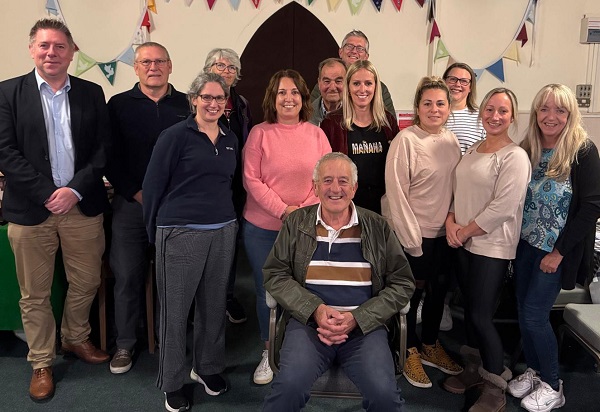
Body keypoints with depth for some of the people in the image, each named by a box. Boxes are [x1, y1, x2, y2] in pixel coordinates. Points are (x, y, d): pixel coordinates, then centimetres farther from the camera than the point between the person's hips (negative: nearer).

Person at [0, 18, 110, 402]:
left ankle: (76, 338, 38)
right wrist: (47, 194, -14)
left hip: (82, 205, 2)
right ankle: (41, 363, 27)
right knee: (35, 294, 9)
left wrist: (75, 190, -11)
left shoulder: (92, 93, 6)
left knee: (86, 283, 12)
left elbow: (103, 149, 1)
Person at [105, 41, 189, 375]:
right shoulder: (119, 104, 4)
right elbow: (110, 156, 0)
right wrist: (137, 194, -7)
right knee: (127, 276, 5)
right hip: (131, 204, 0)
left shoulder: (186, 105, 5)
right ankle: (125, 344, 23)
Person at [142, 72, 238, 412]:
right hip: (181, 234, -5)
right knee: (176, 310, 5)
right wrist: (156, 232, -1)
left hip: (223, 232, 5)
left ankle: (208, 367, 34)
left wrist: (230, 222, 13)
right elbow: (153, 185, -4)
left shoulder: (231, 140, 11)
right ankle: (173, 382, 22)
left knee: (214, 306, 14)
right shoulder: (176, 136, -5)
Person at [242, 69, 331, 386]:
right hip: (262, 228, -1)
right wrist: (283, 210, -15)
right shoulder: (260, 133, -2)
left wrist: (304, 210, -11)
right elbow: (251, 179, -7)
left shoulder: (316, 134, 4)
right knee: (266, 291, 8)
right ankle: (269, 353, 28)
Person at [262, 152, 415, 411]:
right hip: (309, 321, 0)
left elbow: (403, 283, 6)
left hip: (364, 325, 1)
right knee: (289, 387, -27)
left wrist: (357, 318, -8)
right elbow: (275, 274, 4)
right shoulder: (296, 224, 8)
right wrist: (316, 310, -11)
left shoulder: (377, 227, 7)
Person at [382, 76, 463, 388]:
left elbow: (456, 185, 12)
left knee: (438, 290, 18)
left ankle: (430, 346, 38)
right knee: (412, 292, 7)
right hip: (413, 234, -6)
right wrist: (412, 240, -16)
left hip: (444, 233, 7)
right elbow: (396, 194, -17)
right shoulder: (406, 141, -15)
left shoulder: (451, 140, 5)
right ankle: (410, 353, 28)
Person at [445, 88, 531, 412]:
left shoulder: (515, 157, -12)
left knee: (481, 317, -3)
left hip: (492, 247, -7)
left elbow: (503, 207, -19)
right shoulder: (473, 150, 12)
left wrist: (465, 231, -12)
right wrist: (451, 220, -3)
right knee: (469, 310, 15)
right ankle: (474, 369, 33)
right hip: (464, 243, 7)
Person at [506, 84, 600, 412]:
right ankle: (533, 371, 31)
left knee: (534, 315, -3)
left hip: (556, 249, -5)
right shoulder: (527, 149, 3)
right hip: (525, 243, 5)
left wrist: (559, 252, -15)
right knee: (523, 312, 10)